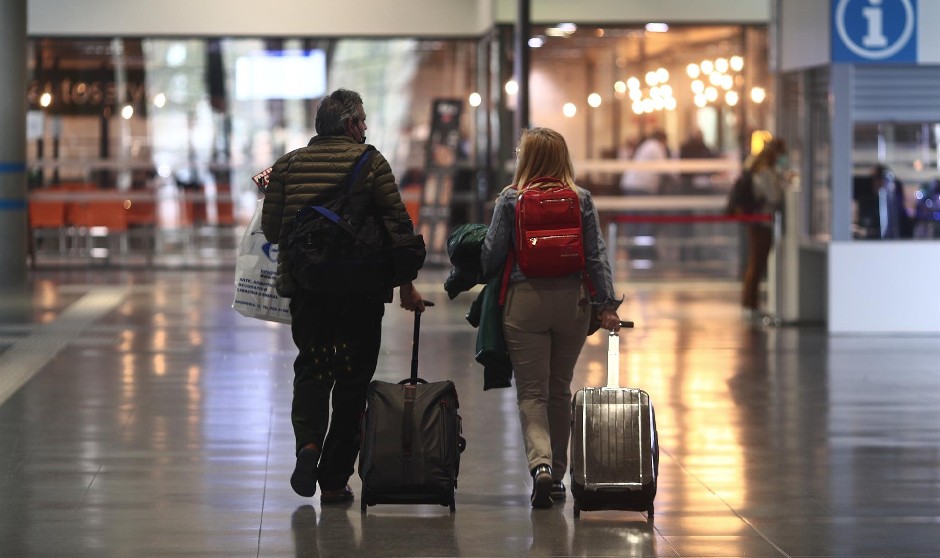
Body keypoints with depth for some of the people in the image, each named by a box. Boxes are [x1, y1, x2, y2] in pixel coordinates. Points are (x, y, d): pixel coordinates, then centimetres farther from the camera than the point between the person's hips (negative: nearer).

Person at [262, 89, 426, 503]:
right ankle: (334, 480, 9)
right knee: (353, 378, 7)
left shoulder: (288, 164, 4)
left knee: (311, 367, 13)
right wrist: (406, 284, 2)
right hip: (362, 290, -2)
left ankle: (308, 442, -16)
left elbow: (271, 229, 3)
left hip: (305, 285, 2)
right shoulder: (370, 162, -3)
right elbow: (398, 224, -6)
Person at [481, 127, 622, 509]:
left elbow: (492, 256, -3)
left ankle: (541, 463, -22)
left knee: (532, 392, 0)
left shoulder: (510, 201, -5)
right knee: (560, 390, 15)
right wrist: (607, 305, 0)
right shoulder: (582, 200, 1)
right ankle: (557, 475, 21)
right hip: (571, 302, 3)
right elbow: (596, 255, -1)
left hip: (525, 302, -3)